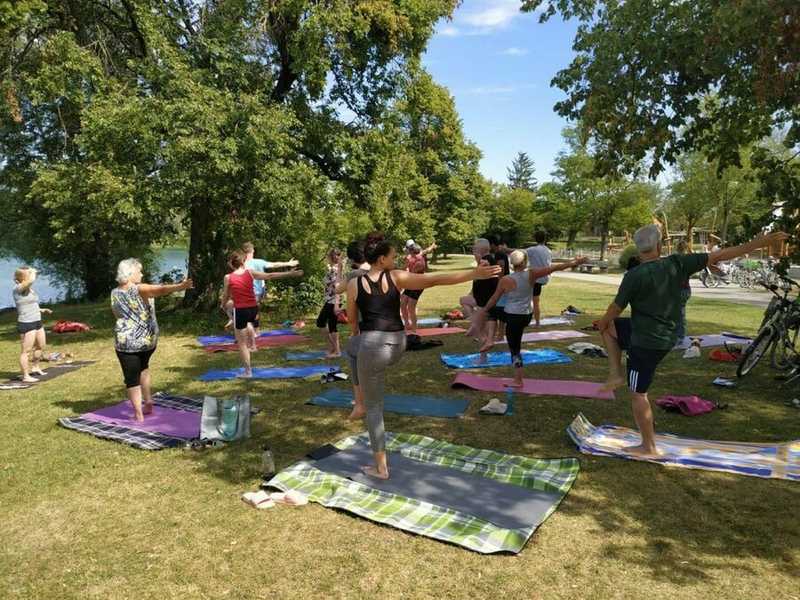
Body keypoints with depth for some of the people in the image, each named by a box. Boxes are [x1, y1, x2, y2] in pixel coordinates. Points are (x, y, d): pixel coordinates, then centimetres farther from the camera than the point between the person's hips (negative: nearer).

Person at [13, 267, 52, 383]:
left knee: (41, 347, 20)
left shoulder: (29, 289, 13)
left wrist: (42, 310, 16)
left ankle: (35, 368, 38)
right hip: (26, 324, -9)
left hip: (37, 322, 9)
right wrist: (33, 271, -14)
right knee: (26, 351, -3)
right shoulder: (18, 288, -13)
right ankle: (25, 376, 4)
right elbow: (31, 280, -33)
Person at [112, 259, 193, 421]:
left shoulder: (114, 293, 0)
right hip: (148, 339, 0)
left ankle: (139, 414, 8)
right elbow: (162, 290, -30)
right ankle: (148, 402, 26)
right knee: (143, 367, 27)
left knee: (132, 378, 5)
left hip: (126, 341, 0)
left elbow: (118, 314, 14)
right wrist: (181, 286, -40)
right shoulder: (140, 290, -13)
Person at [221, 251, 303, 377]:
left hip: (240, 310, -3)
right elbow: (270, 276, -3)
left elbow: (226, 296, 5)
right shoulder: (250, 272, -1)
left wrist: (223, 305, 28)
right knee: (248, 323, 41)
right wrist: (291, 273, -1)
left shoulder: (228, 277, -4)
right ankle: (253, 345, 38)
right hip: (253, 309, 3)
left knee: (241, 343, 7)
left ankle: (248, 371, 9)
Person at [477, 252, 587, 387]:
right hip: (527, 316, 5)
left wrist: (485, 309, 13)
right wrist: (574, 263, 7)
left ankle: (518, 381, 8)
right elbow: (554, 268, -1)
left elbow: (494, 299, -3)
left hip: (513, 317, -4)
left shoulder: (505, 280, -13)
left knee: (515, 349, 4)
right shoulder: (531, 274, -7)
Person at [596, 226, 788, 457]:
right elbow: (719, 256, -1)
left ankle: (648, 447, 17)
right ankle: (617, 374, 17)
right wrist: (762, 242, 6)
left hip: (646, 342, -7)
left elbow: (616, 308, -8)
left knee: (638, 394, 6)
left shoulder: (634, 276, -19)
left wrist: (602, 323, 13)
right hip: (666, 337, 7)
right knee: (611, 327, 21)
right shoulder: (677, 263, -5)